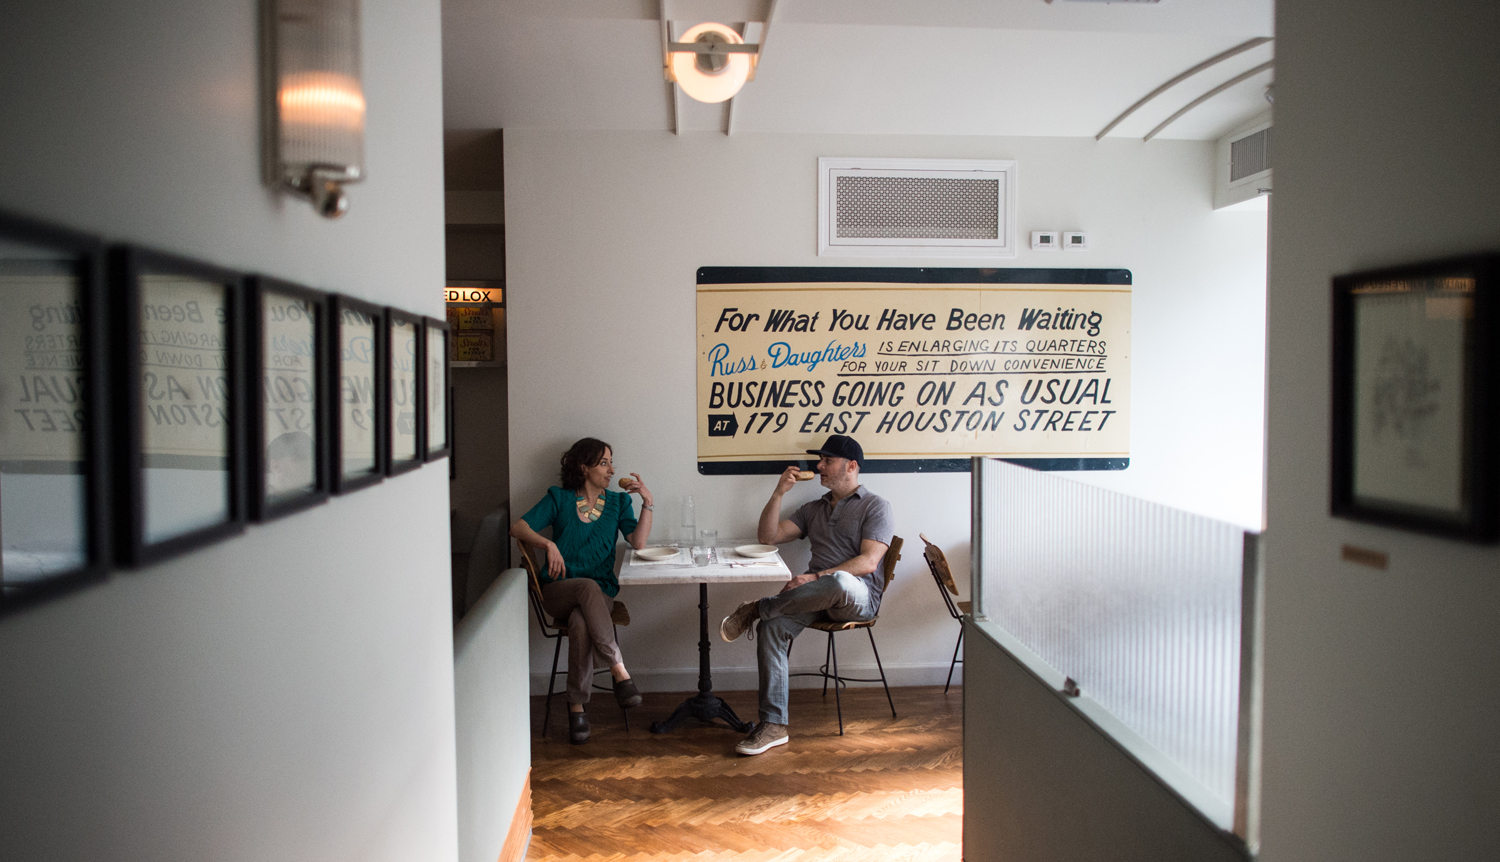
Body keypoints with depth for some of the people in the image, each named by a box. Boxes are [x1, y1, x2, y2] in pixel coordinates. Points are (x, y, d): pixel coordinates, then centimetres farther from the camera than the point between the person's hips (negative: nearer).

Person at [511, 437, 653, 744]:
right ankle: (619, 672, -38)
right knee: (588, 586, -38)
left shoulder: (617, 502, 14)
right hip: (558, 591, -1)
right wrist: (549, 544, -19)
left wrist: (648, 502, -8)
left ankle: (577, 707, -26)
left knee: (580, 624, -35)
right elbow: (518, 527, -3)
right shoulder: (559, 499, 9)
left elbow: (638, 542, -2)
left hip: (601, 593, 1)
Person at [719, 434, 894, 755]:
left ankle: (757, 608, -23)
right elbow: (768, 536, 16)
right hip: (815, 597, 5)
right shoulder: (814, 509, 24)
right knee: (772, 627, -26)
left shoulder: (875, 507, 5)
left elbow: (868, 562, -10)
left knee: (839, 582, -42)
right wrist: (779, 492, 5)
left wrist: (816, 577, -19)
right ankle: (773, 725, -25)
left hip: (859, 597, -5)